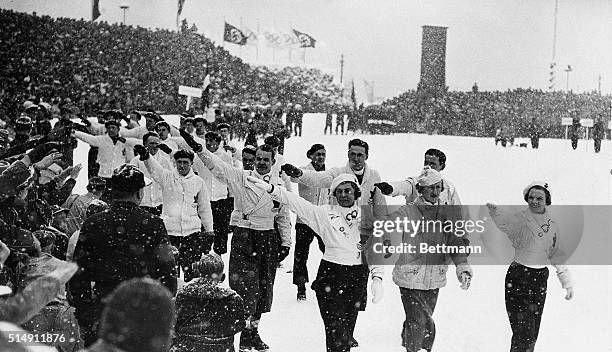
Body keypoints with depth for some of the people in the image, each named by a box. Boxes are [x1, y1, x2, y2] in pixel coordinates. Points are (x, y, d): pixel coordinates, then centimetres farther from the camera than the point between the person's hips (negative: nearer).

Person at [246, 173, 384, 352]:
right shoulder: (325, 213, -1)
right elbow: (296, 203, -10)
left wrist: (377, 277, -9)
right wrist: (270, 188, -23)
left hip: (358, 278, 2)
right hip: (330, 277, -2)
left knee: (347, 330, 12)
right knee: (336, 333, -8)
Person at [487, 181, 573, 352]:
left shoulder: (552, 222, 5)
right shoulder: (520, 217, -10)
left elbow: (557, 254, 15)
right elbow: (505, 217, -33)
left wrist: (567, 281, 15)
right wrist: (494, 209, -55)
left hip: (541, 278, 5)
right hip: (518, 277, -5)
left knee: (533, 333, 12)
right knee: (522, 332, -11)